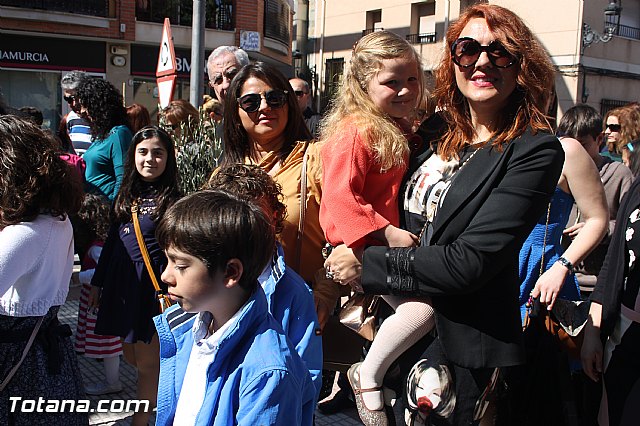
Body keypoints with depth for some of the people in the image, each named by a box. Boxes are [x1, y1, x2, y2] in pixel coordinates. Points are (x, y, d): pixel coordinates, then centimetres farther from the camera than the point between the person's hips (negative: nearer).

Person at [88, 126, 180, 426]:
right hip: (121, 280, 7)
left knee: (146, 361, 2)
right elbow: (111, 241, 15)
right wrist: (97, 283, 17)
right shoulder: (126, 194, 10)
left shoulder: (172, 199, -8)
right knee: (130, 354, 16)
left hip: (153, 283, -6)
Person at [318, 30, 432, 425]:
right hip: (359, 243, -10)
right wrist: (388, 234, -25)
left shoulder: (400, 128, 11)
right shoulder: (356, 131, -18)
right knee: (424, 307, -21)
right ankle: (368, 378, -3)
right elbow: (340, 198, -24)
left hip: (390, 237, 10)